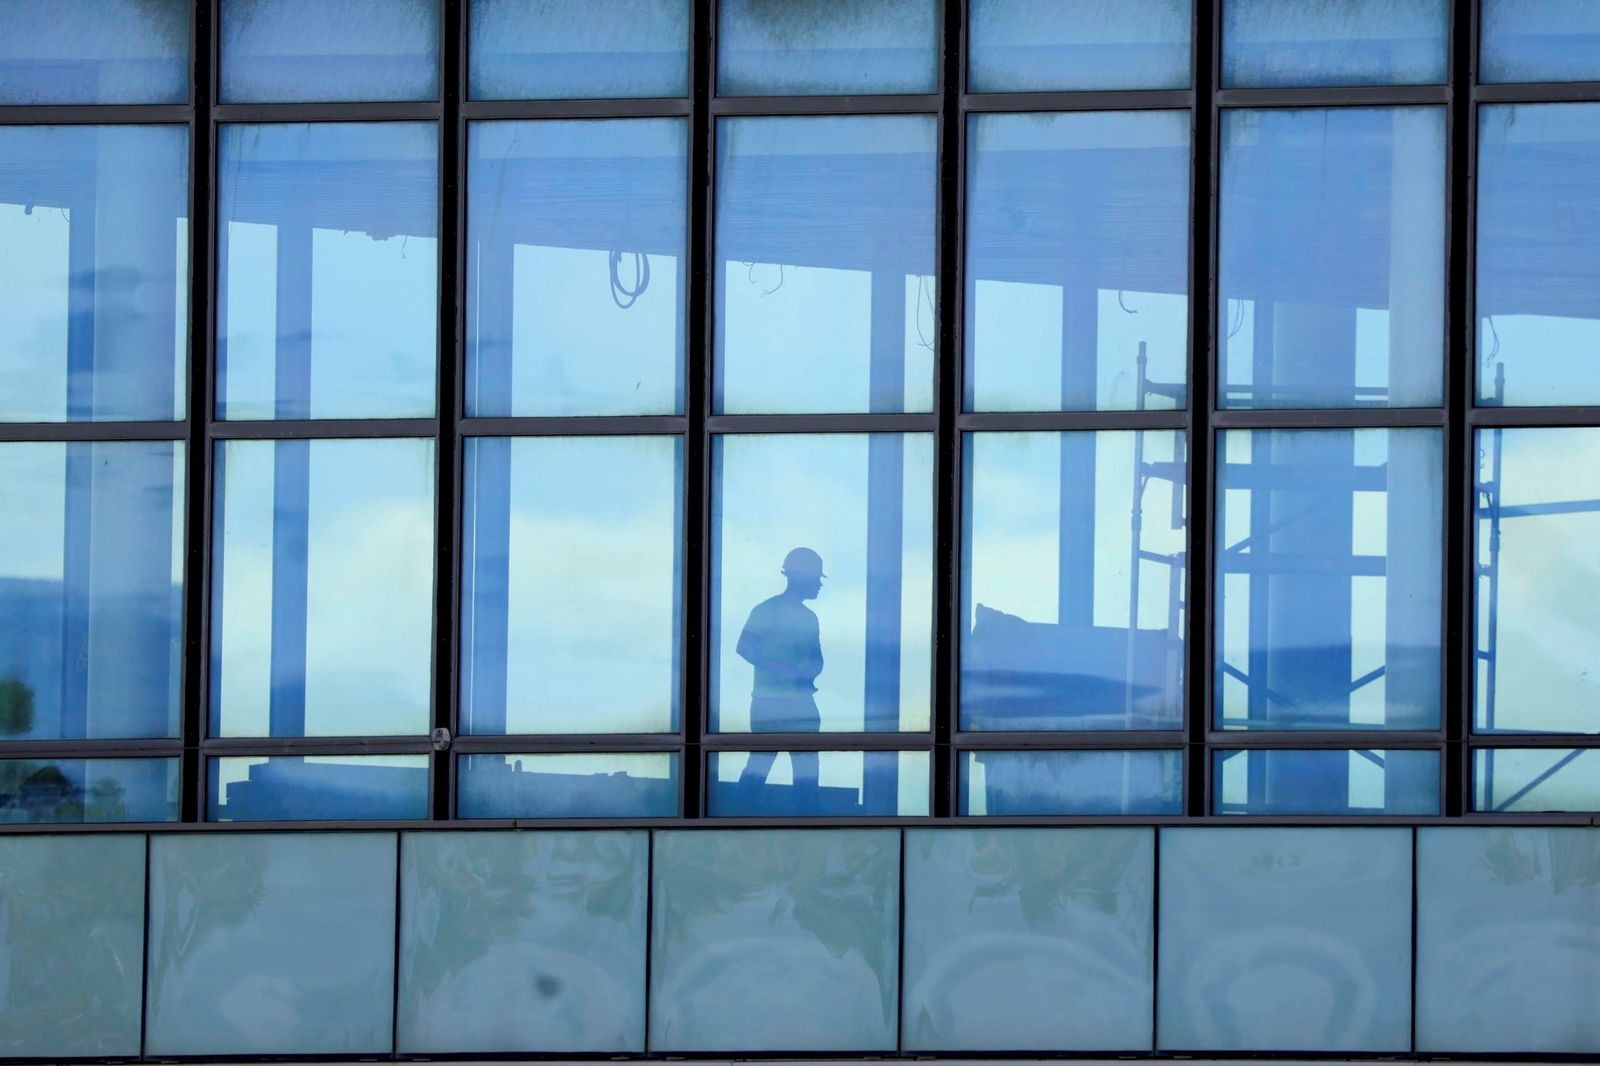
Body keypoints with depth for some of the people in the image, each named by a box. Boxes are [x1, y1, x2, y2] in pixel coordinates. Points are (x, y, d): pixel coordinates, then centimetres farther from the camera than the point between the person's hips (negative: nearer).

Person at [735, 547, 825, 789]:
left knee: (807, 769, 0)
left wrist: (811, 670, -4)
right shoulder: (767, 610, -2)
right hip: (768, 698, -6)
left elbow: (817, 659, 21)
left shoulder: (809, 617, 17)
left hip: (802, 702, 6)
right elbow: (744, 647, -11)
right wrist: (777, 668, -22)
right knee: (759, 763, -9)